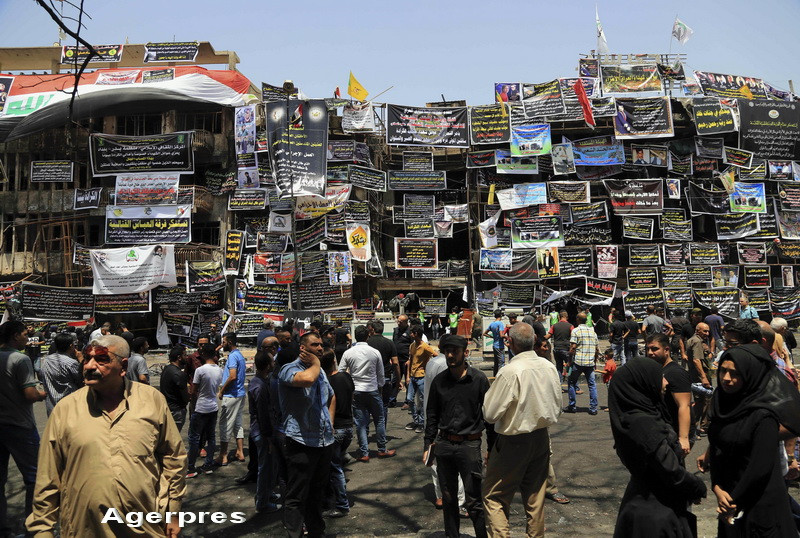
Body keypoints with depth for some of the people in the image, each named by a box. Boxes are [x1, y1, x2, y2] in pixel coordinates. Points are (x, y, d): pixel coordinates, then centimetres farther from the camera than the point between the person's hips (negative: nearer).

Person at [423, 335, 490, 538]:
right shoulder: (439, 381, 4)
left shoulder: (479, 379, -5)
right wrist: (428, 445, 7)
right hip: (443, 445, 4)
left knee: (474, 501, -2)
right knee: (448, 498, 14)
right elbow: (431, 415, 11)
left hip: (469, 445, -4)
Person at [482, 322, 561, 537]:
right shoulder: (549, 367, -2)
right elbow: (558, 408, 9)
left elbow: (489, 414, -17)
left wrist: (490, 391, -1)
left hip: (514, 442, -6)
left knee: (494, 497, 4)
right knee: (535, 497, 18)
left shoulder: (510, 372, -22)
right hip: (542, 439, 7)